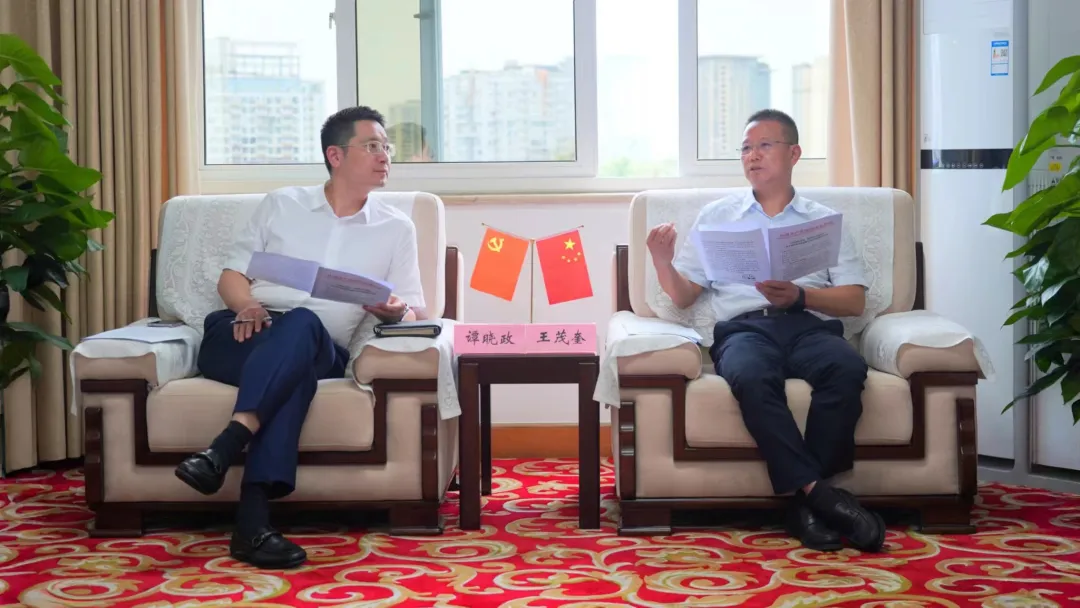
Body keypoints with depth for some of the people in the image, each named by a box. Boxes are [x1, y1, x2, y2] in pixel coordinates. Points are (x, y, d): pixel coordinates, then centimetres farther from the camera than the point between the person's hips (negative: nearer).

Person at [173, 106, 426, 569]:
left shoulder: (397, 227, 18)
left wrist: (397, 312, -12)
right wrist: (247, 306, -8)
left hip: (320, 351, 0)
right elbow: (231, 276, 16)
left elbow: (412, 308, 13)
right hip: (243, 335, 0)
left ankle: (223, 448, -53)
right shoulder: (280, 204, 18)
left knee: (301, 324, -39)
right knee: (295, 364, -38)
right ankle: (253, 520, -49)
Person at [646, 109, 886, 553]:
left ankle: (805, 503, -32)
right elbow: (684, 296, 19)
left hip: (811, 325, 1)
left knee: (847, 368, -36)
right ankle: (818, 492, -36)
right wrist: (663, 262, -2)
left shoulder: (825, 220, 22)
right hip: (744, 327, 0)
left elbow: (855, 300, 11)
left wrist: (800, 296, -7)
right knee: (751, 377, -38)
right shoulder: (716, 216, 25)